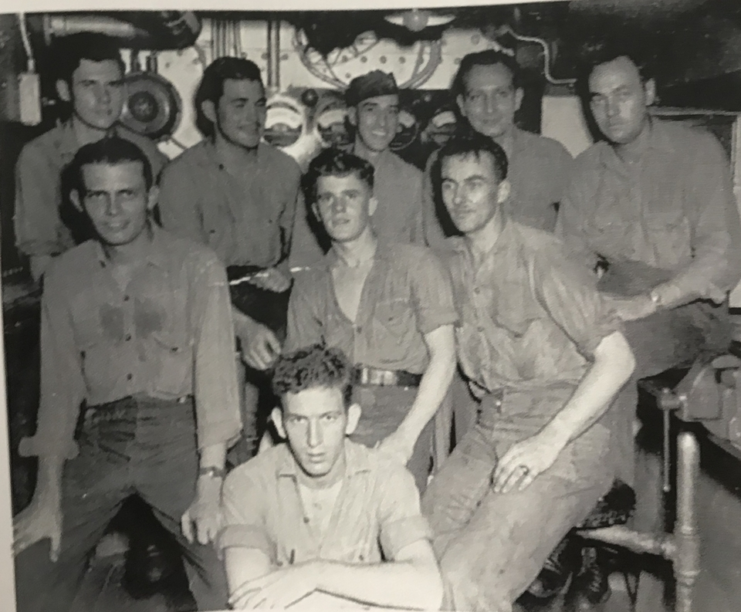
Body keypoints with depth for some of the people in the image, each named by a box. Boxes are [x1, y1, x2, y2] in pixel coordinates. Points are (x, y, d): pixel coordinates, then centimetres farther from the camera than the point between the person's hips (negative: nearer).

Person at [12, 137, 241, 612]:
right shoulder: (64, 276, 8)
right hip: (99, 439, 3)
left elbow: (214, 367, -12)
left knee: (231, 565, -18)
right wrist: (49, 497, 0)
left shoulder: (197, 266, -4)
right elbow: (59, 384, 6)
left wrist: (210, 487, -22)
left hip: (177, 434, -3)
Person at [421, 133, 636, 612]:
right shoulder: (450, 260, 7)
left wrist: (548, 441, -20)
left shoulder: (540, 256, -12)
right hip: (490, 429, 6)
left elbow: (617, 359, -16)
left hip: (564, 435, -6)